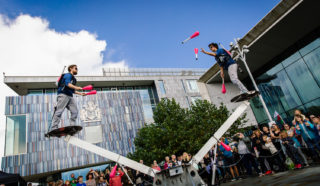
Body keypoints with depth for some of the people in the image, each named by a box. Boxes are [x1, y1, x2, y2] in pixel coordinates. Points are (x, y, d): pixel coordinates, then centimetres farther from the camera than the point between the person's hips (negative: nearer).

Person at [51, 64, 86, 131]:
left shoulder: (74, 79, 28)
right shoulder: (68, 75, 1)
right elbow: (67, 83, -19)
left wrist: (80, 93, 27)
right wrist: (76, 87, -34)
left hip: (70, 96, 9)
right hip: (63, 95, -9)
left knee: (75, 111, -3)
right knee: (59, 111, -13)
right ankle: (54, 128, -15)